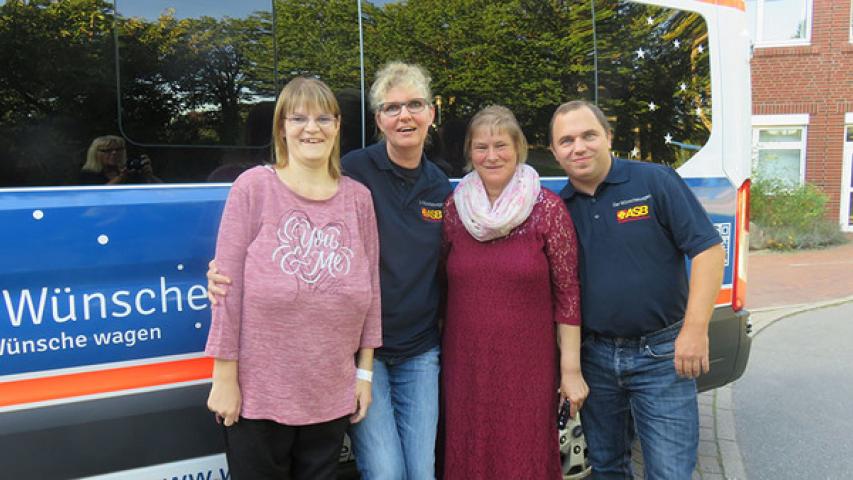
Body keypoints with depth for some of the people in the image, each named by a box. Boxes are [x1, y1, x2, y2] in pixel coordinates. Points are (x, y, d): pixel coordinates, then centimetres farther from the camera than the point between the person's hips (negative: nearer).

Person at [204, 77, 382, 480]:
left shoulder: (358, 197, 4)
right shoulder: (253, 187, -6)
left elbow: (370, 289, 6)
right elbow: (229, 286, -8)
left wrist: (364, 371, 6)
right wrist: (224, 377, -9)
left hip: (332, 394, 3)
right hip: (259, 392, -3)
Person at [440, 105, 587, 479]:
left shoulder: (548, 209, -6)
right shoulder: (453, 209, 2)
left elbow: (567, 294, -4)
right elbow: (441, 284, 10)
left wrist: (571, 369, -6)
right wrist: (434, 355, 7)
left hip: (529, 368, -2)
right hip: (465, 366, 3)